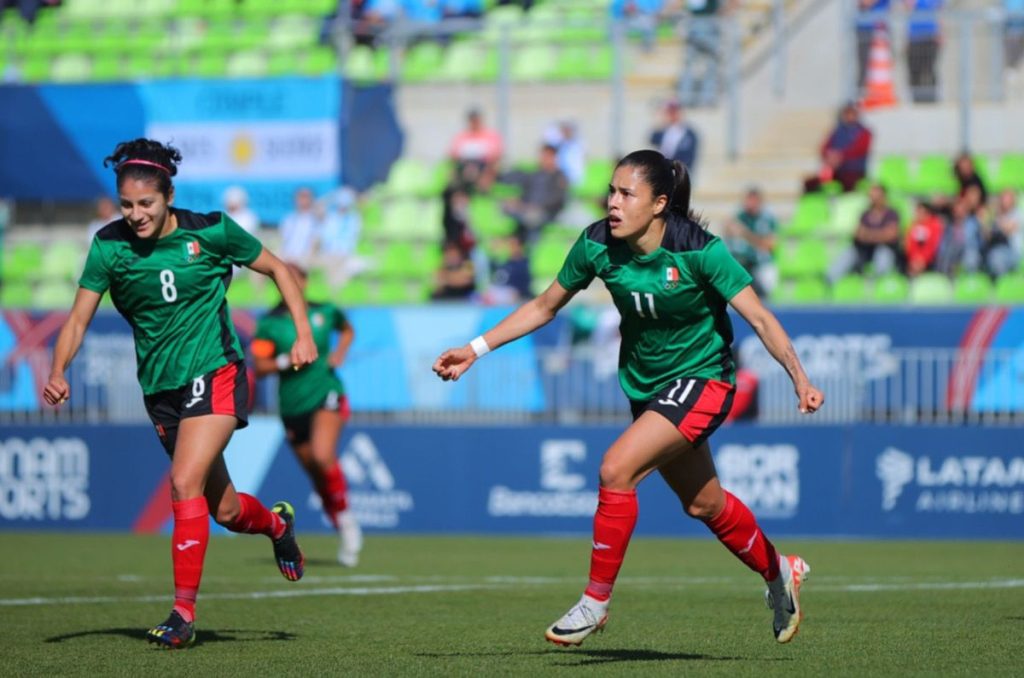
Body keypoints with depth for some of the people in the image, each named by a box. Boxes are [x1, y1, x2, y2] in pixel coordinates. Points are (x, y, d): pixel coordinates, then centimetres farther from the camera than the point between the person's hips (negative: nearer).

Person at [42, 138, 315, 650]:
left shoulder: (210, 231, -9)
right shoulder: (109, 247, -5)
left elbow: (276, 268, 4)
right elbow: (79, 319, -7)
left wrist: (303, 333, -6)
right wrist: (58, 372, -25)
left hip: (215, 374, -4)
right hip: (161, 390, 4)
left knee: (185, 483, -22)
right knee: (223, 509, 11)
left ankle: (184, 611, -16)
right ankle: (276, 524, 47)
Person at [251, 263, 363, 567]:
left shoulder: (325, 312, 3)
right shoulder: (269, 323, -1)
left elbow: (347, 330, 25)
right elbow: (259, 366, -3)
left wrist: (340, 352, 6)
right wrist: (287, 361, -19)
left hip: (326, 395, -2)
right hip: (292, 405, 2)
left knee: (322, 456, -26)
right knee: (317, 476, 7)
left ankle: (346, 516, -8)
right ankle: (345, 531, 24)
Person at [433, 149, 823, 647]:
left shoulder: (699, 251, -24)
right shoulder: (598, 245, -11)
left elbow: (759, 317, -23)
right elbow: (543, 307, 3)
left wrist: (800, 379, -34)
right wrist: (476, 349, -3)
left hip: (701, 378, -6)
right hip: (645, 384, 6)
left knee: (616, 469, -23)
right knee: (702, 503, 18)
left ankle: (596, 600, -10)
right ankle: (778, 572, 44)